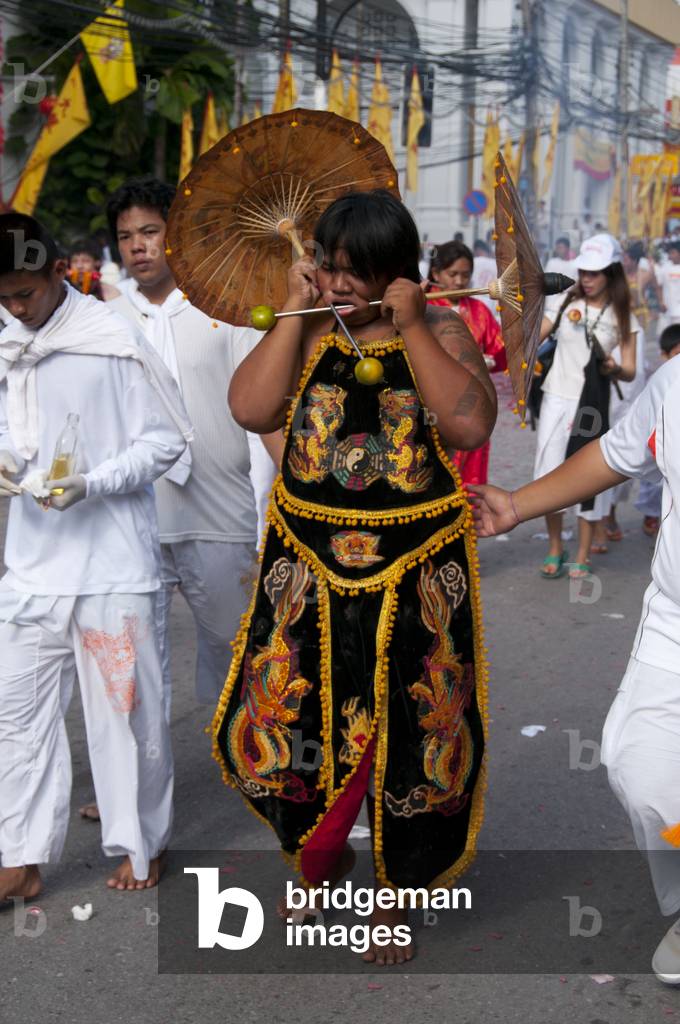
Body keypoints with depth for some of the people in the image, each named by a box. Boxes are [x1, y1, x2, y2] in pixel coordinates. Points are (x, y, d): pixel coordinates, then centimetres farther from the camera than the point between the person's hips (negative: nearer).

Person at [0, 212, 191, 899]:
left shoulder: (114, 342, -10)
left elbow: (166, 439, -7)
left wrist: (92, 484, -19)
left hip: (111, 560, -5)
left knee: (124, 707, 5)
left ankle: (142, 845, 24)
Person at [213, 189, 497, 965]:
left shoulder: (441, 330, -3)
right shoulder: (305, 333, 3)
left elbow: (470, 424, -20)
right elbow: (251, 409, -13)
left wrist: (411, 328, -18)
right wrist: (296, 311, -12)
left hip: (412, 568, -2)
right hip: (308, 562, 2)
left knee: (406, 732, 7)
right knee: (290, 718, 10)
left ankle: (393, 897, 29)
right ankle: (316, 858, 39)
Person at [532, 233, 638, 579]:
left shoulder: (622, 316, 2)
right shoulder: (566, 302, 5)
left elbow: (629, 371, 0)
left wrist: (614, 368, -20)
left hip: (593, 406, -1)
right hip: (556, 400, 1)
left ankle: (582, 556, 14)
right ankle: (555, 549, 21)